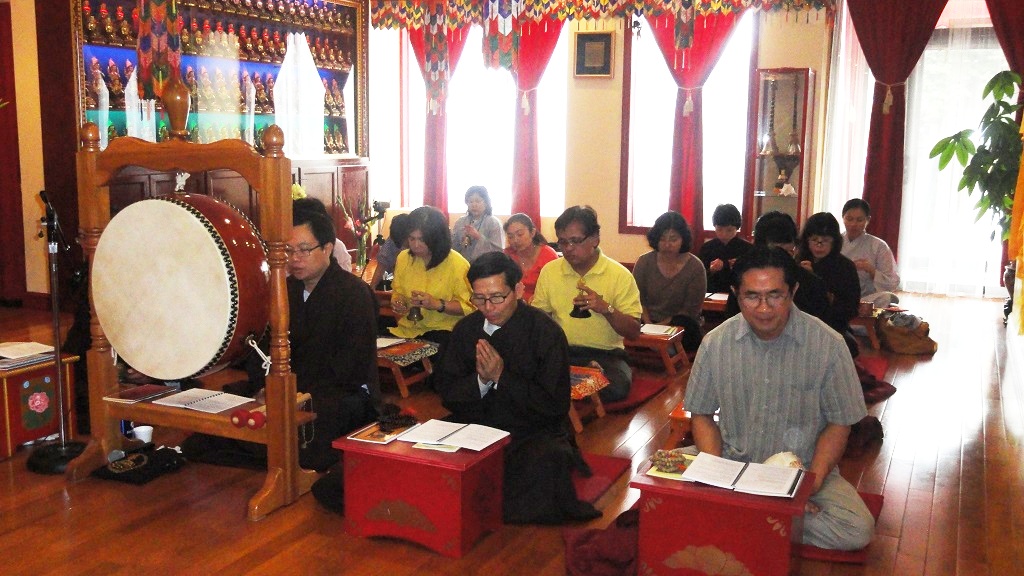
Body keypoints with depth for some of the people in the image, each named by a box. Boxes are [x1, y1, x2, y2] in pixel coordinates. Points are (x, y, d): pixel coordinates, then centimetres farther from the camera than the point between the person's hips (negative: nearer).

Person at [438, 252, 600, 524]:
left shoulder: (547, 332, -10)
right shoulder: (465, 329, 3)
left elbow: (555, 406, -12)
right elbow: (447, 394, 4)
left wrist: (502, 377, -20)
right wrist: (480, 379, -17)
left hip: (534, 433, -3)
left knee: (546, 461, -34)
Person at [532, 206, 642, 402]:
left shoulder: (620, 275, -2)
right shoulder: (549, 271, 8)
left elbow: (634, 331, -2)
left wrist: (606, 309, -20)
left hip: (606, 353, -1)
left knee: (617, 387, -33)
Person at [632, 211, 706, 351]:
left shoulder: (695, 267, -4)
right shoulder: (644, 262, 3)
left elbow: (690, 310, -5)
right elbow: (638, 300, 3)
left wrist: (661, 325, -15)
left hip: (681, 326, -1)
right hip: (647, 322, 1)